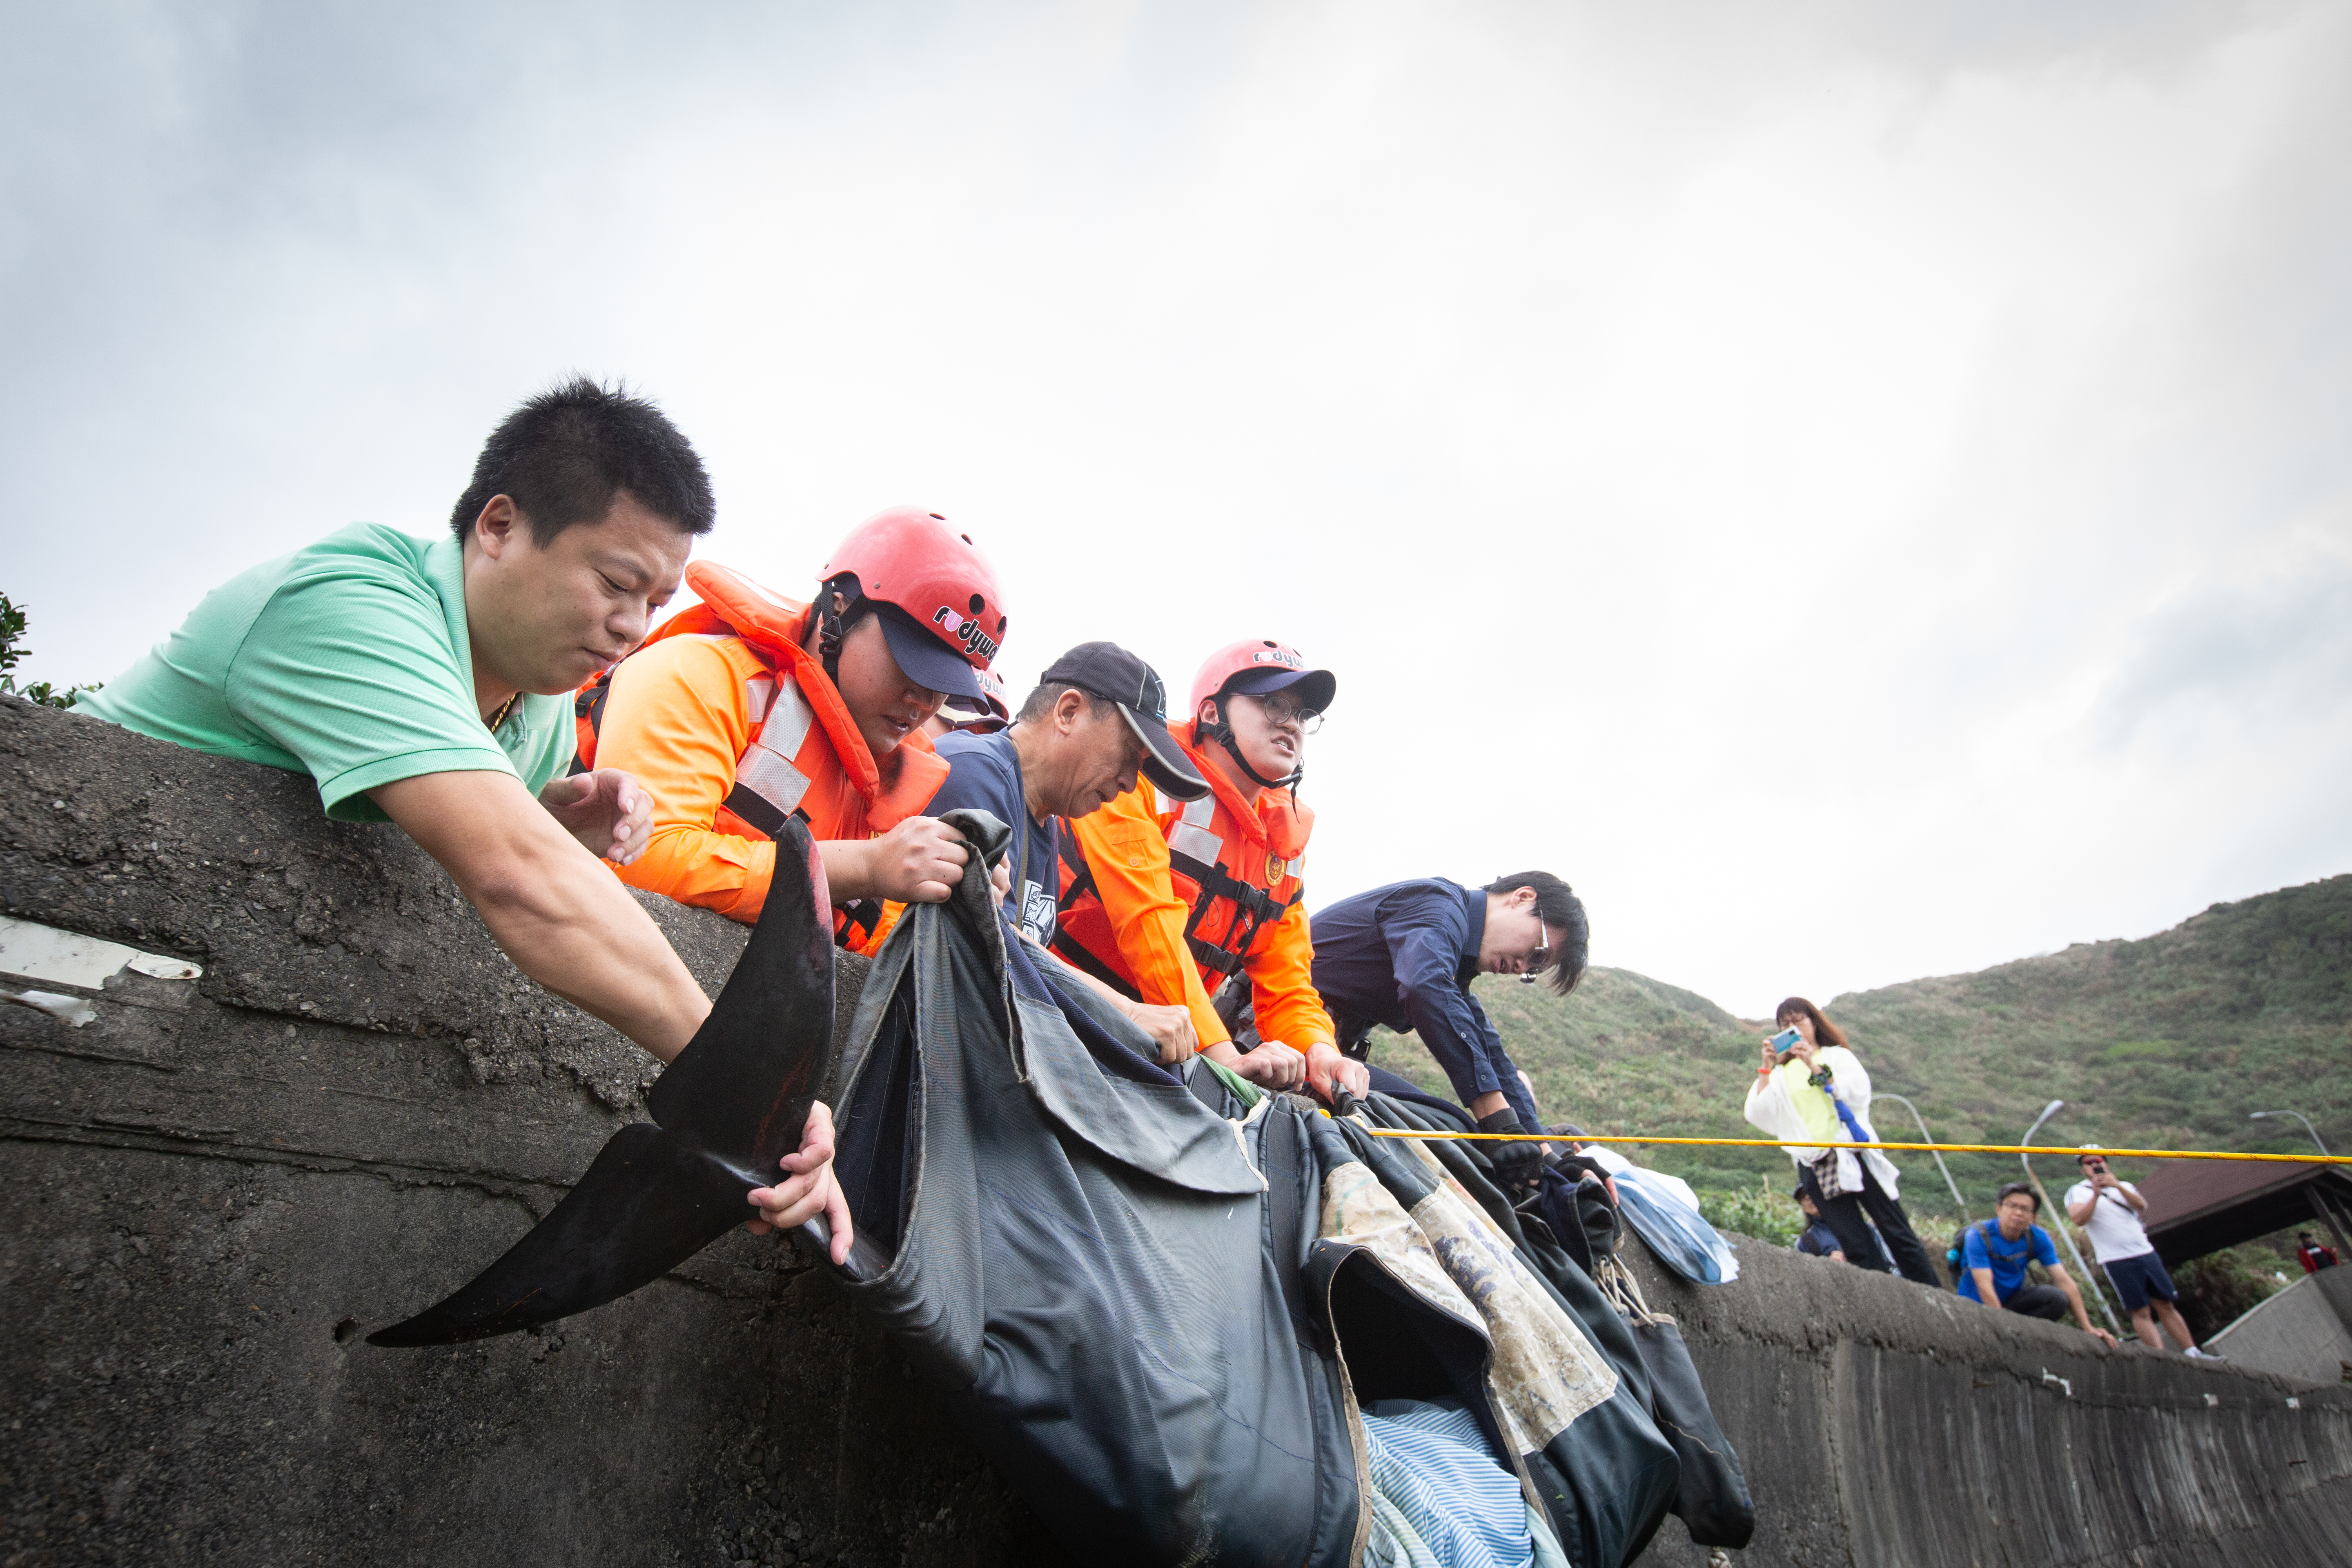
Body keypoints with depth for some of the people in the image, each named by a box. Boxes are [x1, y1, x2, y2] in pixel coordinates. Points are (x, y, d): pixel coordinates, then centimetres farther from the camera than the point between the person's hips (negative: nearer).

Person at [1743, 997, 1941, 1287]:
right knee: (1858, 1249, -3)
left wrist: (1815, 1067, -13)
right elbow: (1758, 1113, 1)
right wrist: (1766, 1067, -5)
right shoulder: (1782, 1074, 15)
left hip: (1854, 1154, -1)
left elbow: (1858, 1092, -6)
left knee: (1898, 1235, -2)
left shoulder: (1838, 1055, 12)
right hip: (1815, 1165, 1)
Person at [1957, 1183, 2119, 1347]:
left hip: (2012, 1297, 5)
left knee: (2057, 1298, -23)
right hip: (1978, 1304, -5)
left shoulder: (2038, 1238, -6)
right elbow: (1985, 1286, -27)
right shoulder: (1977, 1236, -23)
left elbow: (2064, 1281, -9)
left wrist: (2088, 1329, -14)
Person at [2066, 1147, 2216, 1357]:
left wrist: (2118, 1186, -24)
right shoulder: (2077, 1192, 2)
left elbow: (2142, 1206, -7)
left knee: (2165, 1306, 7)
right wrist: (2096, 1194, -26)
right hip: (2116, 1260, -4)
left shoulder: (2124, 1187, 15)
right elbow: (2079, 1220, -16)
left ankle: (2192, 1353, 14)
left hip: (2146, 1253, 4)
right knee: (2141, 1312, -5)